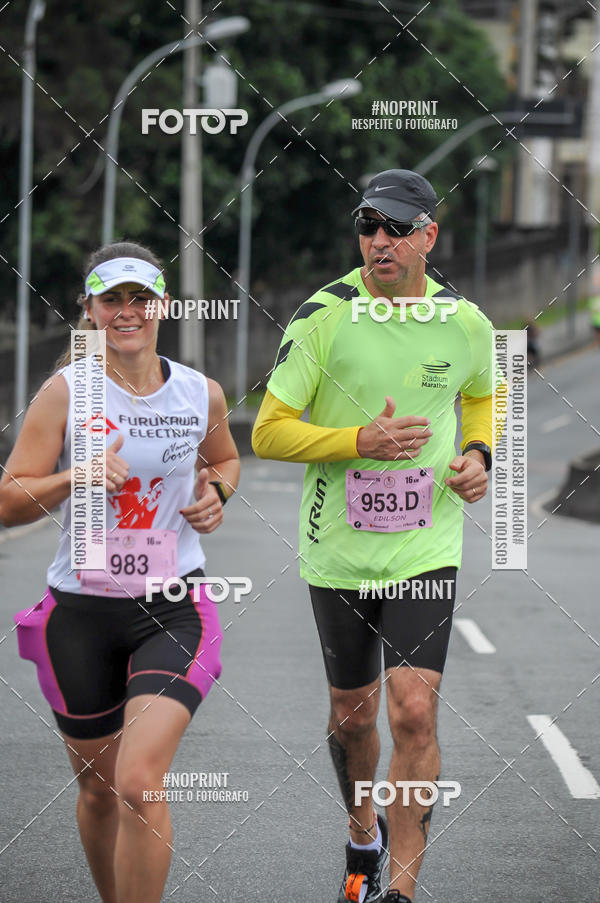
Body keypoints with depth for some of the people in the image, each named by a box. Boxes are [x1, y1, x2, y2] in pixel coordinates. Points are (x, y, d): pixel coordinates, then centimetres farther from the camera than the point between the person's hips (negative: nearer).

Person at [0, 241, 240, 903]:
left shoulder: (201, 394, 2)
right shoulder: (66, 391, -5)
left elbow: (224, 458, 25)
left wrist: (216, 494, 4)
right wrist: (77, 476, -24)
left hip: (173, 610, 0)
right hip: (81, 612, 1)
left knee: (140, 782, -18)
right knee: (97, 788, 13)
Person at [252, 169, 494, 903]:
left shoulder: (464, 322, -2)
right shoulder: (323, 315, -11)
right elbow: (268, 432, -10)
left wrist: (477, 453, 1)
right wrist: (362, 441, -23)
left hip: (426, 549, 0)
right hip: (338, 552, 0)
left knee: (414, 711, -14)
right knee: (352, 714, 13)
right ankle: (363, 836, 42)